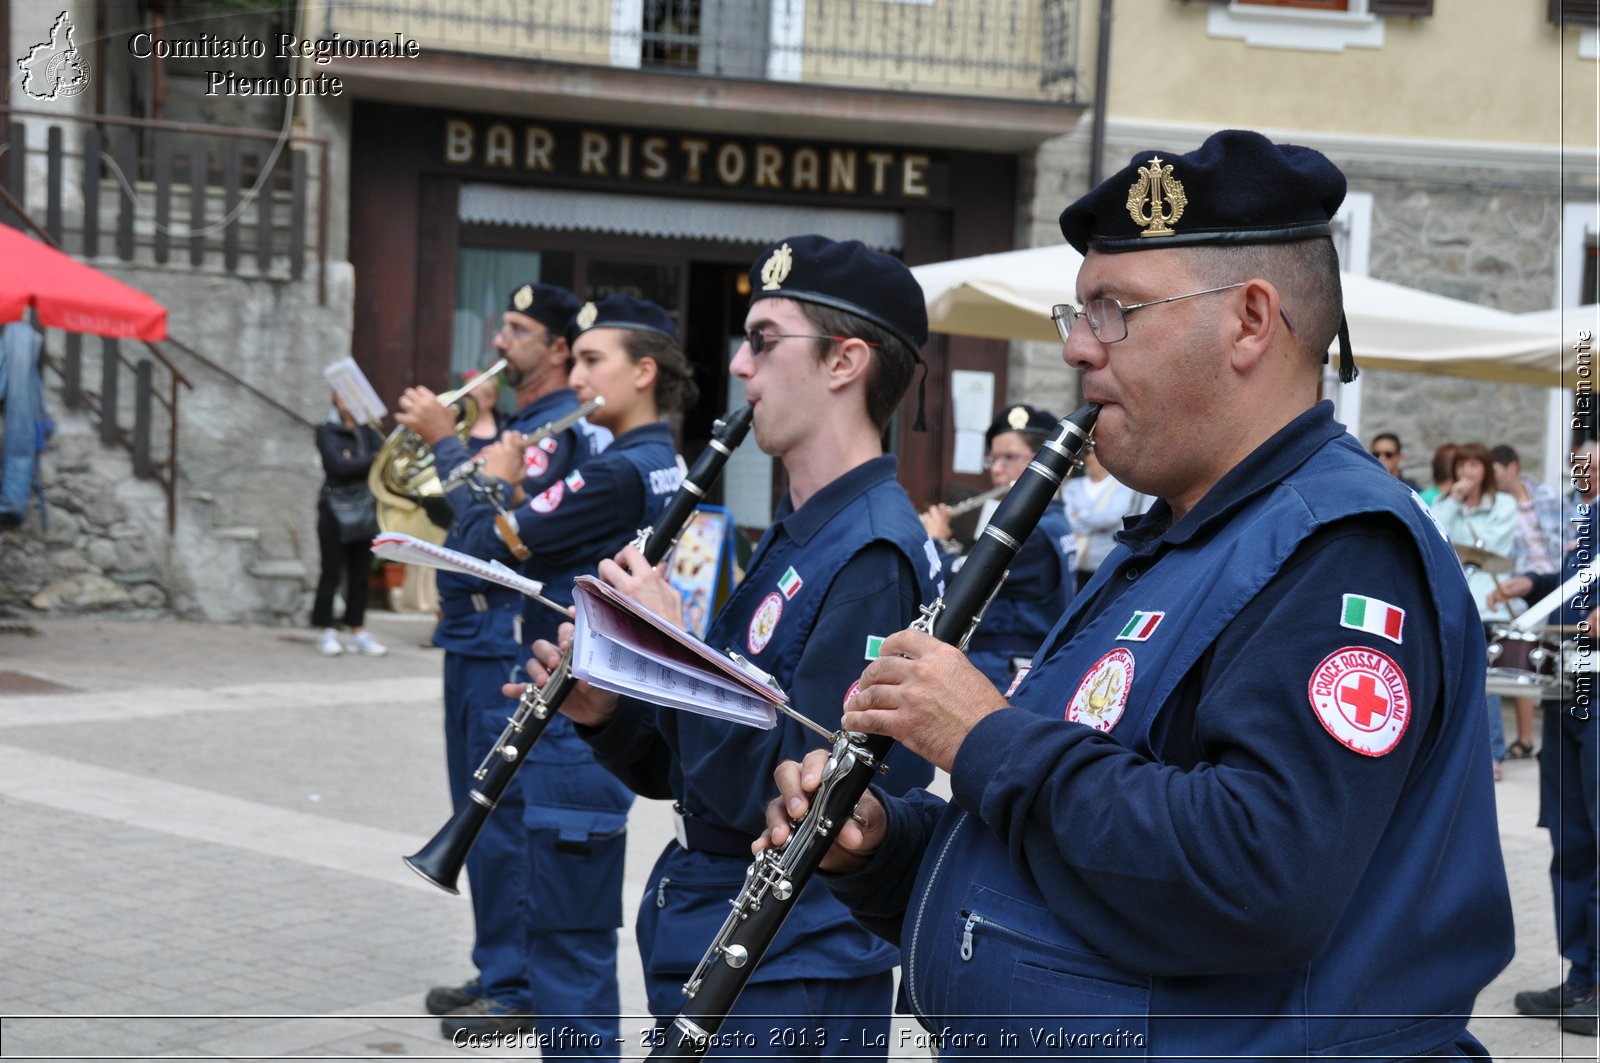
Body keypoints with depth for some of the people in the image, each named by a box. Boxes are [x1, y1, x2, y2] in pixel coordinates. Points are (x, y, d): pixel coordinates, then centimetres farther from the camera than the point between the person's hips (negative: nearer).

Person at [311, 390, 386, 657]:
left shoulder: (368, 431, 12)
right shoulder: (327, 431, -2)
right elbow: (340, 466, -15)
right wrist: (373, 460, -14)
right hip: (335, 510, -4)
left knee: (361, 574, 6)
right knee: (331, 572, -1)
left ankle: (358, 631, 12)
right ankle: (327, 632, 5)